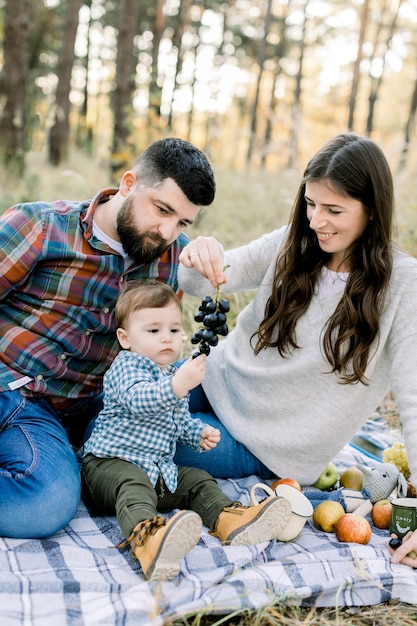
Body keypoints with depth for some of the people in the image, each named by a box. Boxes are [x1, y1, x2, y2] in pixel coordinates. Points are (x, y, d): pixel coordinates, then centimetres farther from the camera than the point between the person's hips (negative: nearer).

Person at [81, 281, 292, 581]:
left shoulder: (175, 373, 18)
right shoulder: (126, 366, -9)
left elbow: (180, 420, 31)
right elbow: (137, 399, -31)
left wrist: (199, 433, 10)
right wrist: (177, 386, -46)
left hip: (160, 468, 9)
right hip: (114, 462, -9)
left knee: (199, 480, -3)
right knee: (135, 487, -36)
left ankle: (230, 519, -26)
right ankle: (146, 538, -65)